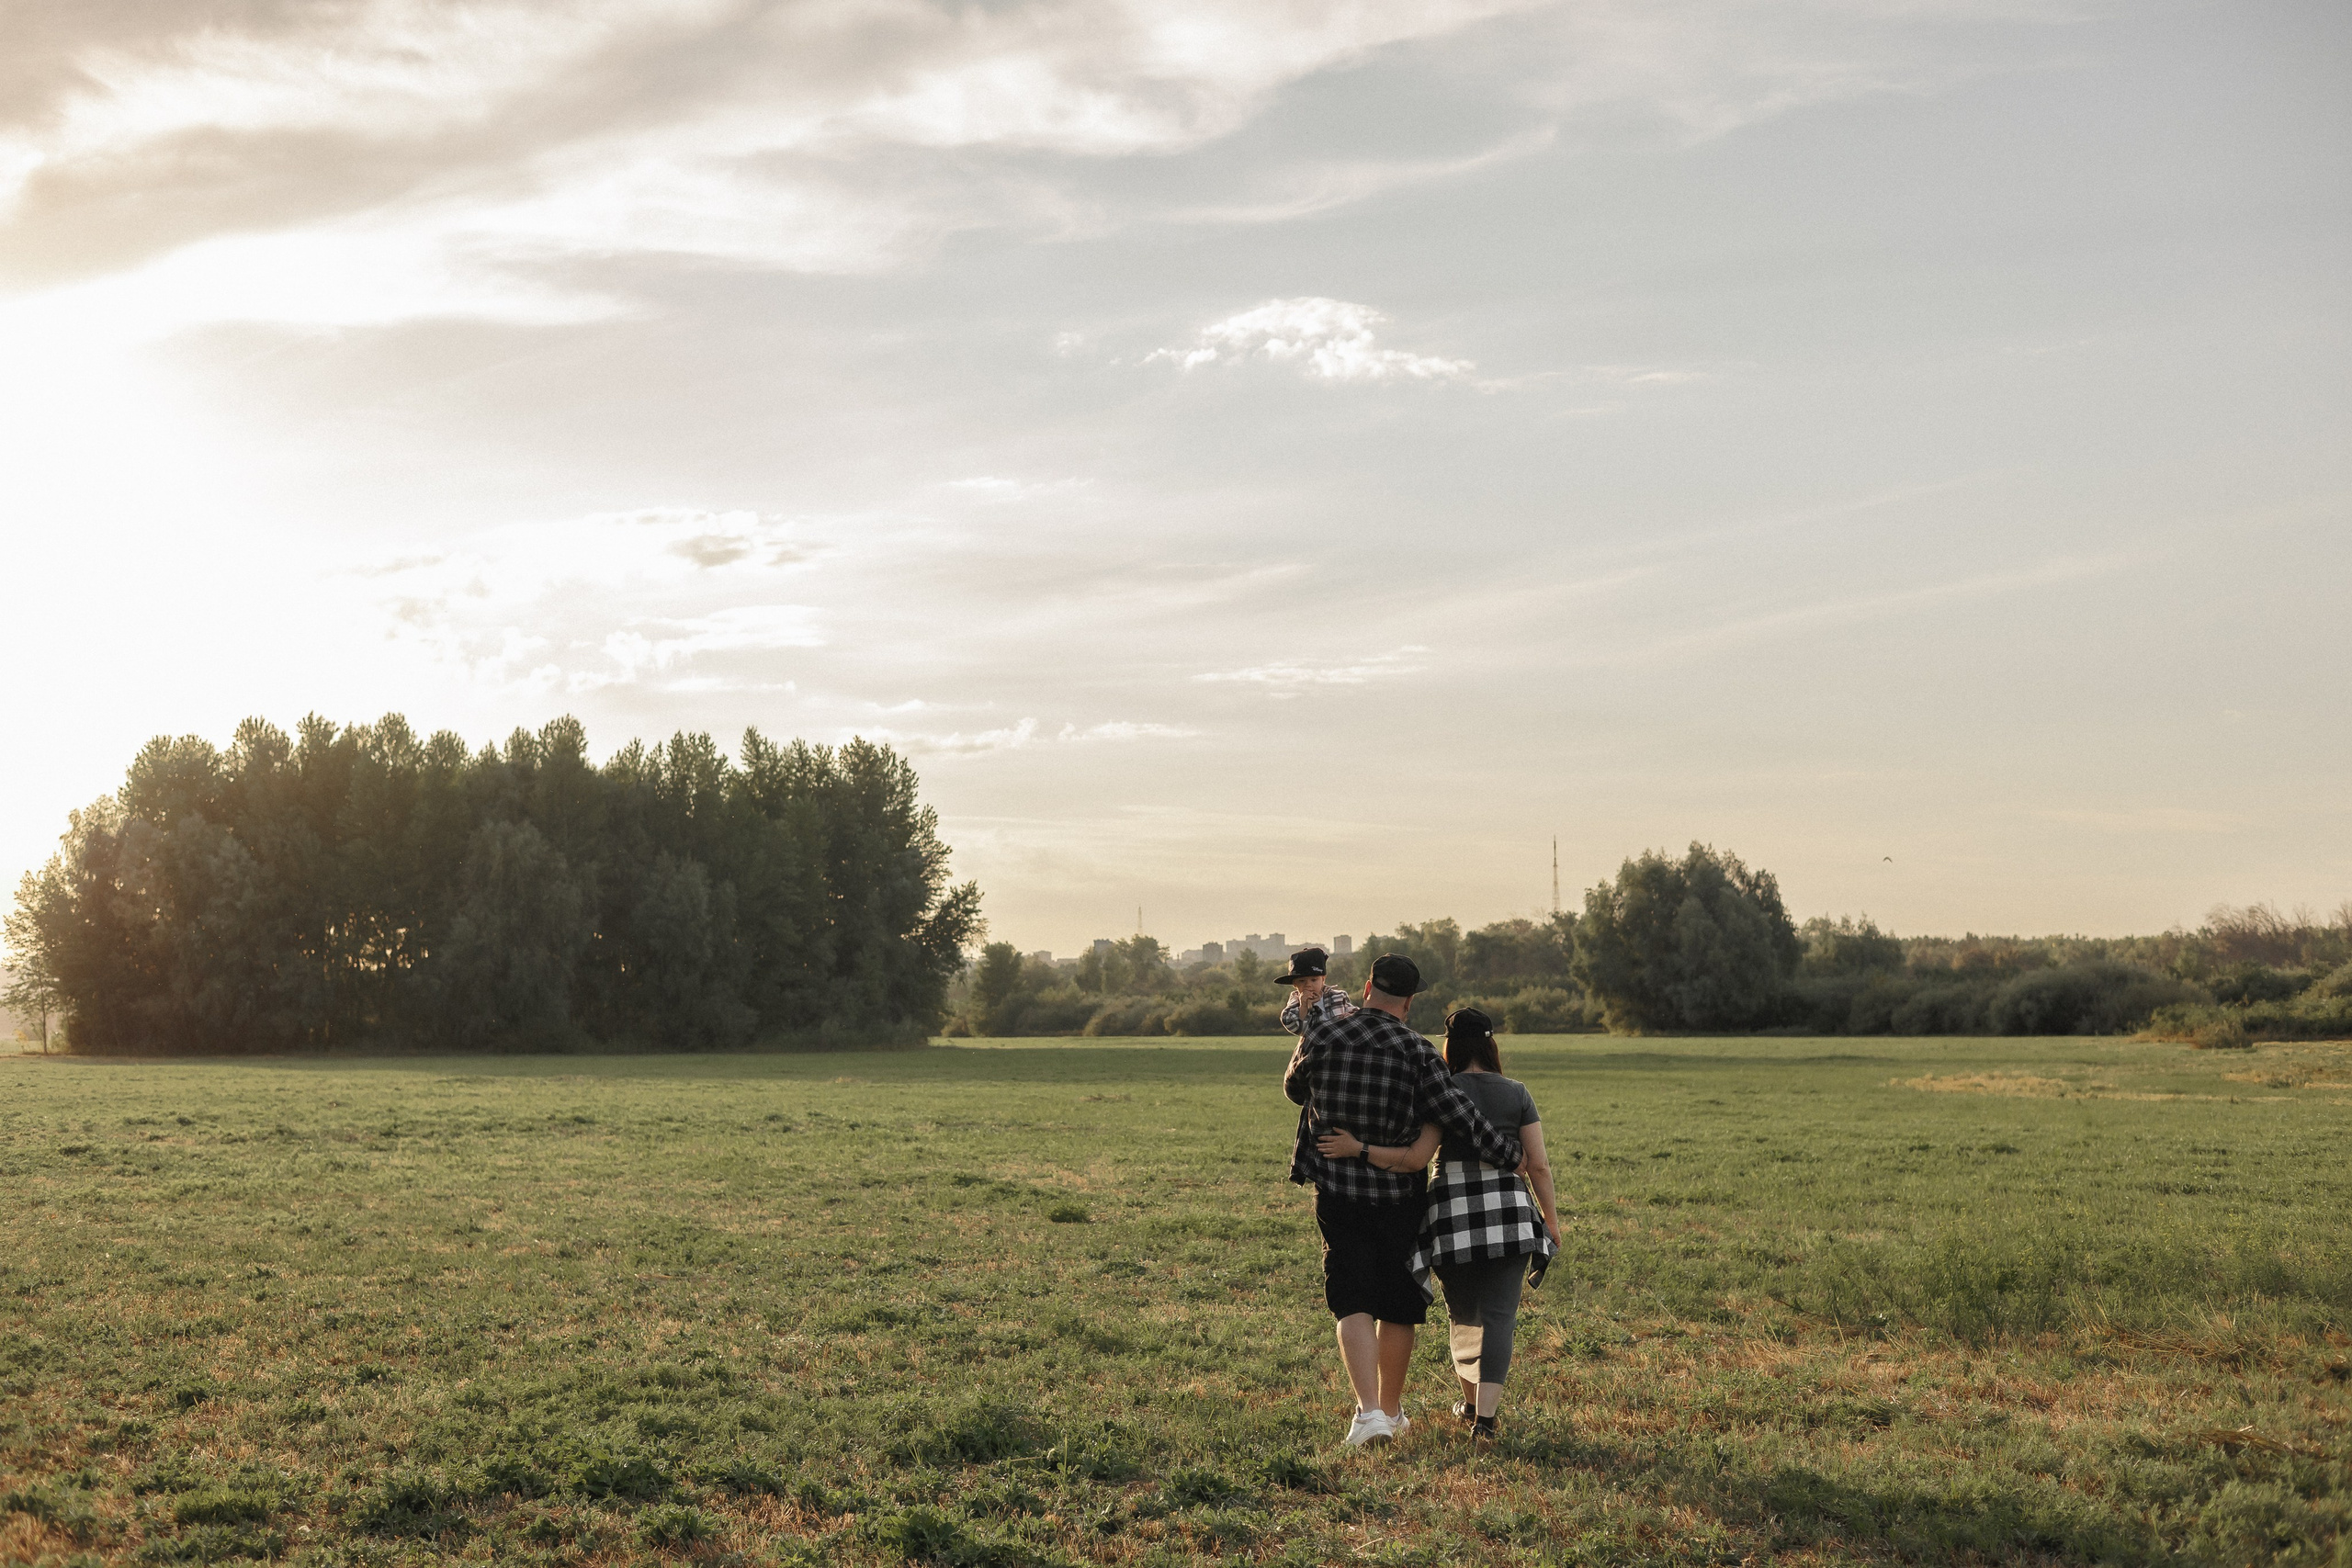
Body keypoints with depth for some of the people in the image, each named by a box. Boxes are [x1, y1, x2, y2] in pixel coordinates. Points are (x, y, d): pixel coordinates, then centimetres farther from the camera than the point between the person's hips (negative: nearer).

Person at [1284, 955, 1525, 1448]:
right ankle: (1391, 1411, 26)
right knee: (1397, 1306, 13)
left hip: (1336, 1190, 1)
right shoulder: (1417, 1052, -10)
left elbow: (1294, 1089, 12)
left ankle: (1369, 1412, -14)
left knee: (1353, 1303, 1)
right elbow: (1460, 1115, -12)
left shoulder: (1320, 1035, -5)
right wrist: (1509, 1154, 1)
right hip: (1398, 1194, 0)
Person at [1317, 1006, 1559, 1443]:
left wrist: (1357, 1149, -12)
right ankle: (1485, 1416, -12)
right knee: (1498, 1316, 1)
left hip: (1455, 1213, -1)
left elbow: (1416, 1158, -14)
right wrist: (1552, 1219, 11)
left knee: (1463, 1315, 18)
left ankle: (1471, 1400, 33)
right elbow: (1539, 1165, 1)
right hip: (1508, 1212, 1)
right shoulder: (1517, 1093, 3)